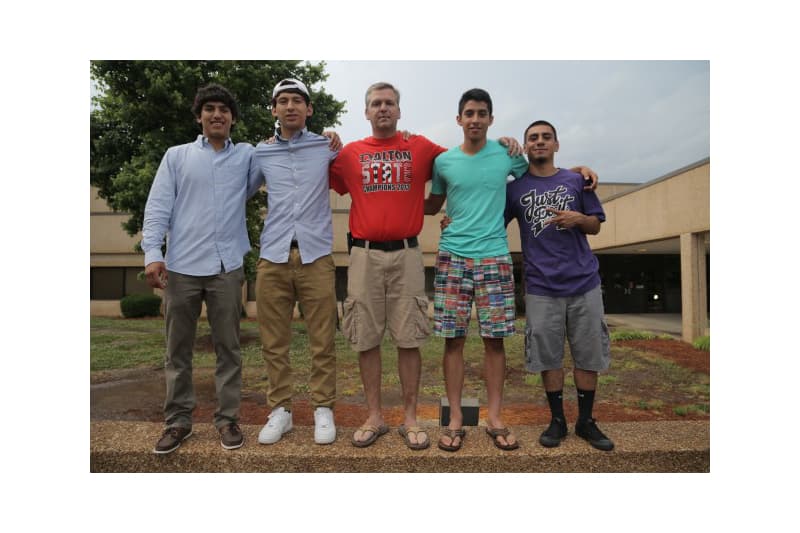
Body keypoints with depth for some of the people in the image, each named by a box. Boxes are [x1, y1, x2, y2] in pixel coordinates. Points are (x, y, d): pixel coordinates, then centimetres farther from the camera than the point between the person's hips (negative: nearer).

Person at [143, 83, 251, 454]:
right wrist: (152, 252, -8)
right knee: (178, 349, 8)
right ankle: (178, 420, 22)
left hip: (227, 267, 0)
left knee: (228, 347, 6)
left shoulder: (247, 155, 12)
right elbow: (157, 206, 3)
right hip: (181, 267, 0)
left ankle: (227, 418, 17)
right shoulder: (177, 156, 9)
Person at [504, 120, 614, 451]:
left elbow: (595, 226, 12)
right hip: (542, 287, -1)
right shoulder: (515, 187, 8)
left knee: (589, 354, 6)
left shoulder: (576, 180, 10)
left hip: (583, 282, 1)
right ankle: (557, 420, 21)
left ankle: (586, 421, 22)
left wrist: (579, 219, -10)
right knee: (548, 356, 4)